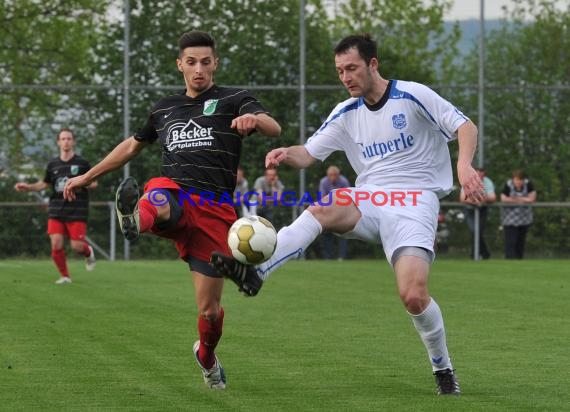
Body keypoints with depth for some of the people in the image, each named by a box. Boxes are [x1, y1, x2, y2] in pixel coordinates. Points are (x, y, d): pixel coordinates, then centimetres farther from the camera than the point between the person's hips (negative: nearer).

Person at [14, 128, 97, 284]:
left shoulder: (82, 163, -1)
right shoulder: (52, 164, 9)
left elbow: (94, 183, 3)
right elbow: (45, 183, 21)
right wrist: (28, 187, 7)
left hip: (77, 212, -3)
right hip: (56, 212, 3)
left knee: (76, 246, -6)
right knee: (56, 245, -9)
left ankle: (88, 252, 31)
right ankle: (65, 276, 10)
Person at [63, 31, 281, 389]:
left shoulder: (234, 100, 6)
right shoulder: (165, 109, 19)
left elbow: (274, 129, -13)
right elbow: (133, 145, 36)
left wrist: (254, 119, -38)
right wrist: (87, 177, 40)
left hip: (215, 210, -2)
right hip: (173, 191, 2)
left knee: (209, 308, 0)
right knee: (157, 201, -39)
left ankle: (207, 356, 32)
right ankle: (137, 218, -76)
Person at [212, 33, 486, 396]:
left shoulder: (412, 96, -5)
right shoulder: (347, 114, 12)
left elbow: (466, 127, -7)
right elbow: (310, 153, 12)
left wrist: (465, 165, -27)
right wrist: (288, 155, -13)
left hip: (414, 204, -5)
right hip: (368, 200, 5)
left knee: (414, 296, -20)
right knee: (320, 210, -28)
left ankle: (443, 369, 4)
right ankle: (255, 273, -44)